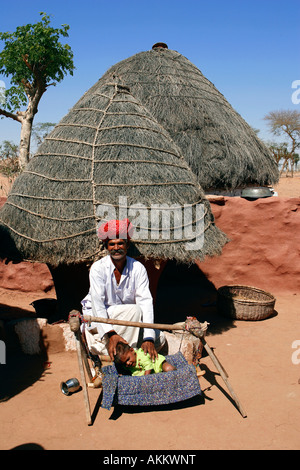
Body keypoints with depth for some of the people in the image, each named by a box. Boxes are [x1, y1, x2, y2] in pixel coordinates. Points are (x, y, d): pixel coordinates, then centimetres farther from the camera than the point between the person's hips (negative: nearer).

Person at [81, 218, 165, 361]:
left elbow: (145, 301, -20)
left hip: (128, 322, 5)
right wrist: (110, 334, -41)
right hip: (98, 318, -5)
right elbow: (97, 303, -26)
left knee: (159, 338, -12)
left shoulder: (138, 268, -9)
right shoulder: (98, 268, -16)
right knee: (134, 310, -28)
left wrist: (148, 338, -34)